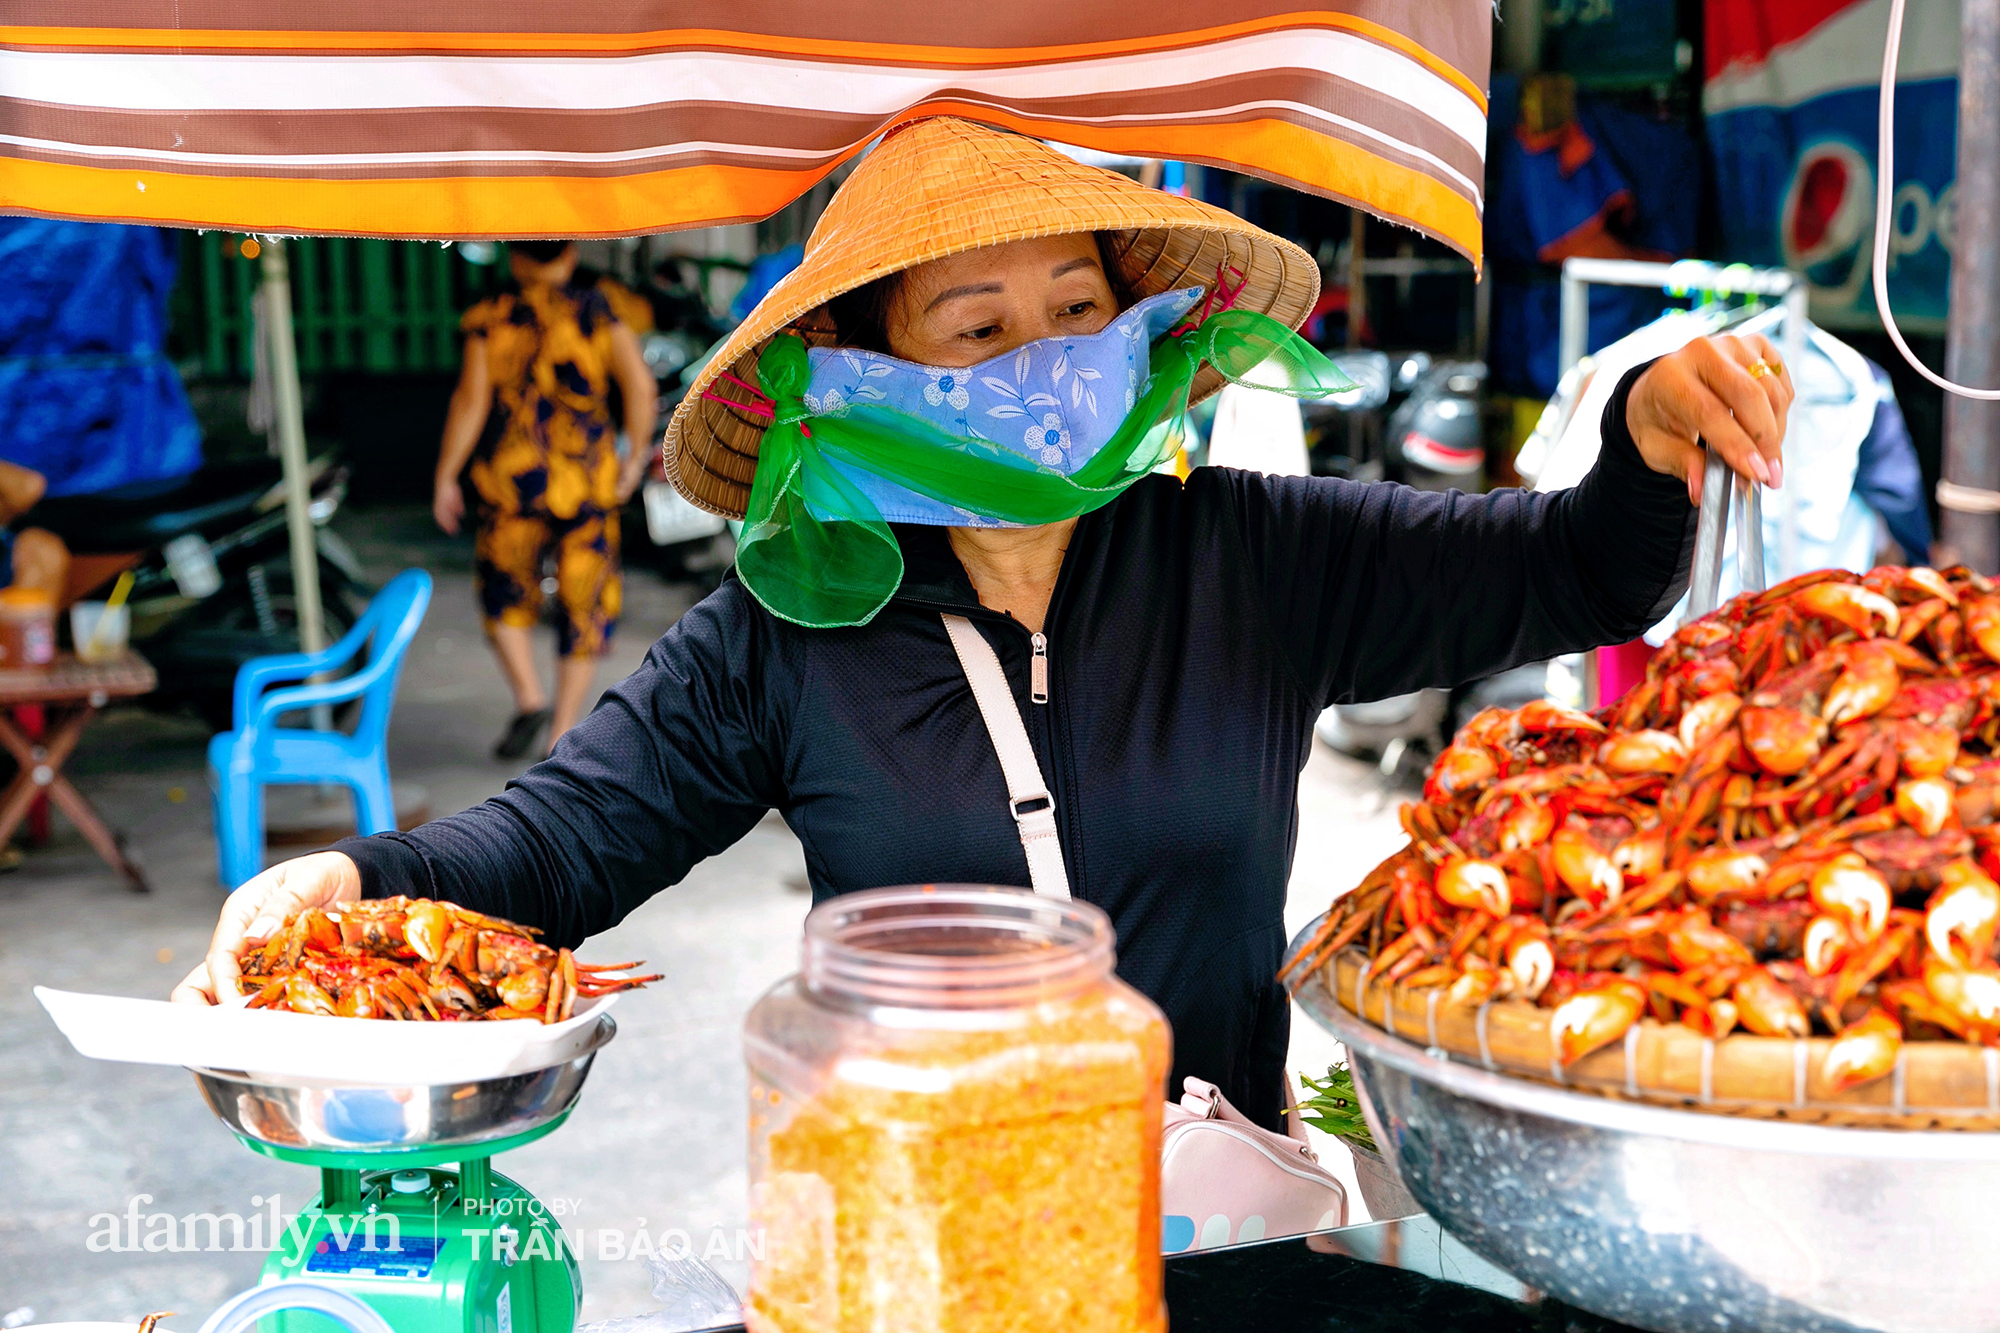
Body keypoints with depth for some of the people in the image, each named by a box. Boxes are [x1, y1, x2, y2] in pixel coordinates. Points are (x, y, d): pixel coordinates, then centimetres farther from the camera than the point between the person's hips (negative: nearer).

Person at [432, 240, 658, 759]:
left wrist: (445, 478, -1)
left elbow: (471, 399, -7)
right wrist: (636, 459, 4)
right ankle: (563, 734, 9)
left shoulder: (491, 318, 1)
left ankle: (529, 699, -2)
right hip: (587, 479, 0)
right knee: (585, 604, 12)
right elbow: (641, 385, -8)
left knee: (507, 595, 18)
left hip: (511, 481, 0)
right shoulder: (597, 312, 2)